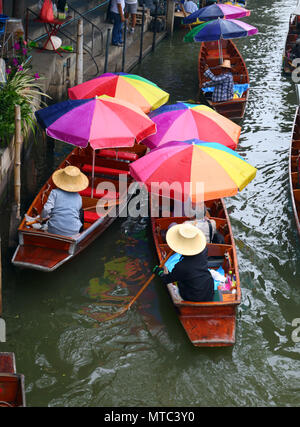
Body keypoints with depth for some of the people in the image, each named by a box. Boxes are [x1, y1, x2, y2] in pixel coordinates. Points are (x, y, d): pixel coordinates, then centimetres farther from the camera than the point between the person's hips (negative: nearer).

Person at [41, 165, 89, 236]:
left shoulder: (55, 192, -3)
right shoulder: (78, 197, 6)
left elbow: (46, 210, -13)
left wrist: (43, 217, 9)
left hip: (54, 231, 1)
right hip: (73, 232, 0)